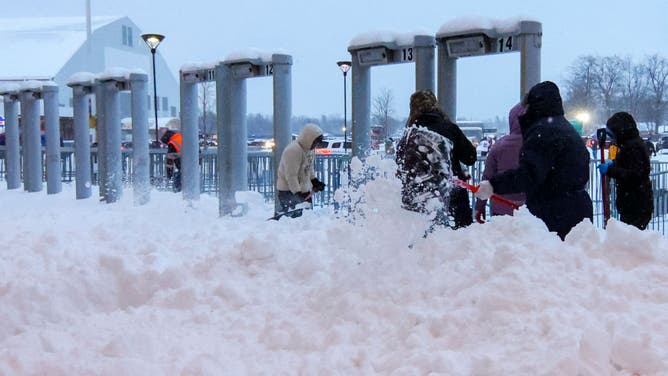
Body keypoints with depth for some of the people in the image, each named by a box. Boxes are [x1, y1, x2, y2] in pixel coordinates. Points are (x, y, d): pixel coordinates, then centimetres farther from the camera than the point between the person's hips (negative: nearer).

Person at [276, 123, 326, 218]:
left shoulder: (309, 149, 8)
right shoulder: (293, 150, -24)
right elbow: (291, 175, -27)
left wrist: (314, 181, 14)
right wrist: (298, 192, -31)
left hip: (304, 190, 10)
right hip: (289, 191, -10)